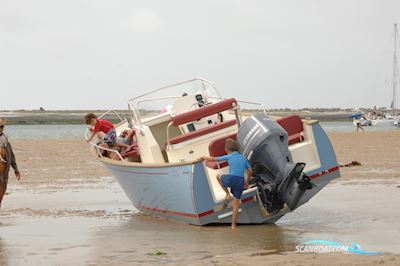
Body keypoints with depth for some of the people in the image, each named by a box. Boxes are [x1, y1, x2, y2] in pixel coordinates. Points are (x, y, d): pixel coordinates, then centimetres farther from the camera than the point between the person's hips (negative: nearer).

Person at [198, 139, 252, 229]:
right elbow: (250, 171, 17)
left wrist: (203, 157, 27)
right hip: (240, 182, 4)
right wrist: (247, 181, 33)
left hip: (231, 179, -4)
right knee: (236, 204, 13)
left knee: (218, 176, 29)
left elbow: (213, 159, 10)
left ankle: (227, 194, 20)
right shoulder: (243, 158, 16)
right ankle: (233, 225, 10)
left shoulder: (229, 157, 4)